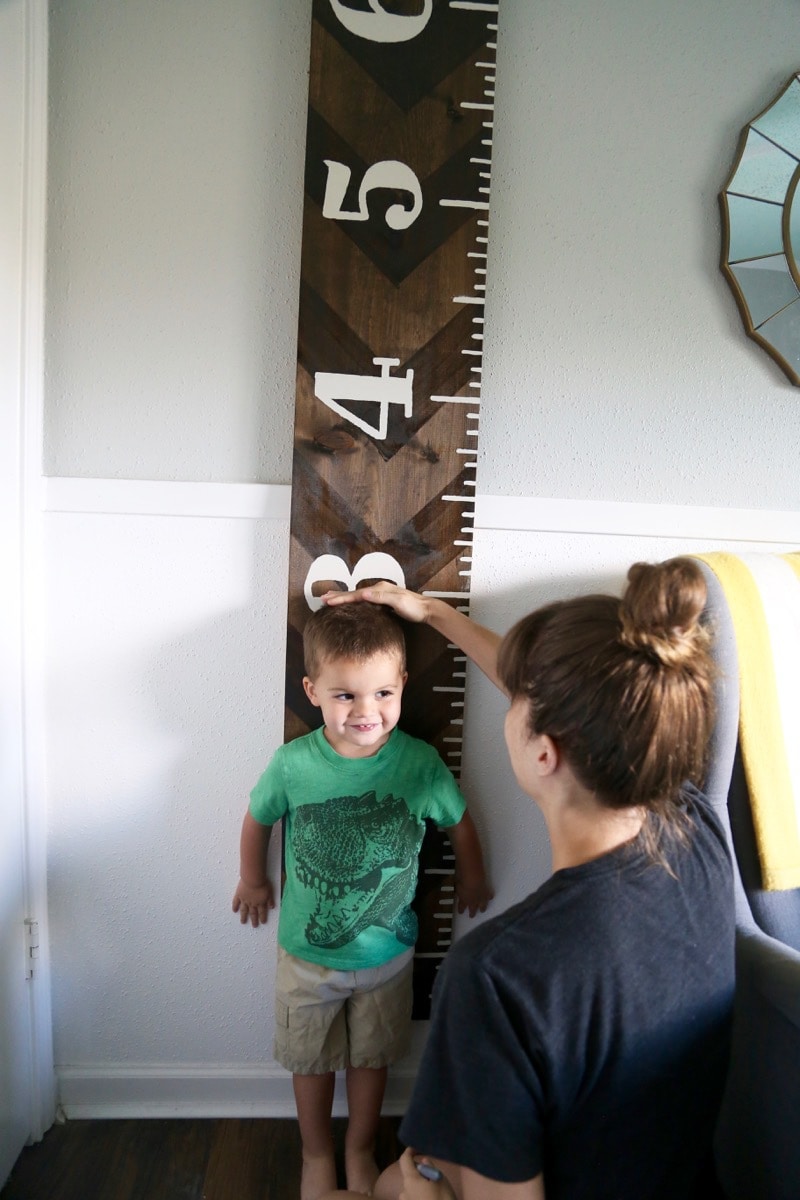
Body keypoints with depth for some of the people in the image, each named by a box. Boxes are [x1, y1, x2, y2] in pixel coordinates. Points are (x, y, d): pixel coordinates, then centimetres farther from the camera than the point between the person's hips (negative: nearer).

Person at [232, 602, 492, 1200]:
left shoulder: (420, 762, -22)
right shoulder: (292, 764, -22)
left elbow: (459, 819, -2)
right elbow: (259, 818, 0)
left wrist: (472, 879, 12)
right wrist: (253, 881, 13)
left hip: (387, 952, 0)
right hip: (307, 952, 0)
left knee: (371, 1058, 23)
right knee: (312, 1060, 22)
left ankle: (361, 1150, 51)